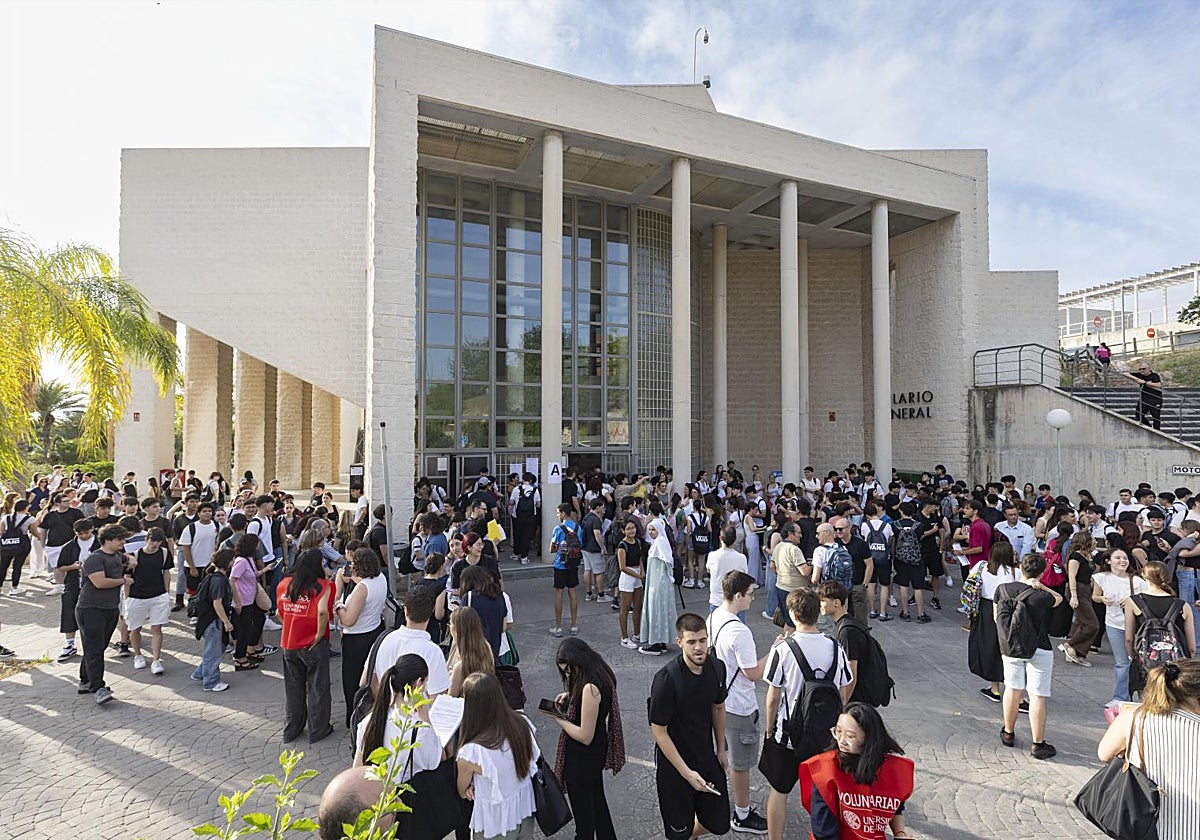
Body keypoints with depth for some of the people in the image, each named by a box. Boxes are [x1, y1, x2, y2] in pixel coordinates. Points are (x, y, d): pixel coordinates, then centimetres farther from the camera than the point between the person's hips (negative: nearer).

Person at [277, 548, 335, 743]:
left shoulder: (284, 584, -1)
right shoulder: (322, 586, -17)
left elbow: (280, 612, 7)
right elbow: (323, 612, -30)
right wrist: (320, 635, -17)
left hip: (289, 644, 5)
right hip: (313, 645, -5)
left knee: (293, 687, 21)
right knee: (317, 687, 11)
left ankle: (291, 730, 33)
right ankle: (317, 730, 22)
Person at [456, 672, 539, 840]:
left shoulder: (470, 753, -31)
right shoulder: (523, 723, -18)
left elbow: (462, 793, -11)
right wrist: (478, 783, -3)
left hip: (496, 826, -4)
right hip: (525, 809, 4)